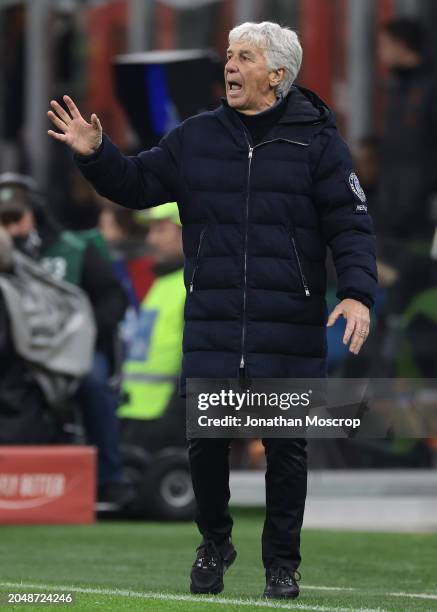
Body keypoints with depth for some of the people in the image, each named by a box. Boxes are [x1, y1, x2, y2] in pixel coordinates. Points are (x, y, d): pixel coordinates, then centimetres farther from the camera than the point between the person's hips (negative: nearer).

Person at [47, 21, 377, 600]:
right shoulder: (195, 139, 9)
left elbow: (351, 226, -3)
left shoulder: (316, 141, 0)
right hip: (211, 329, 2)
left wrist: (357, 293, -15)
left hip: (289, 332, -2)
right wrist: (96, 155, 0)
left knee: (285, 445, 2)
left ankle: (282, 563, 18)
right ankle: (215, 543, 26)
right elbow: (137, 183, 17)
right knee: (205, 439, 2)